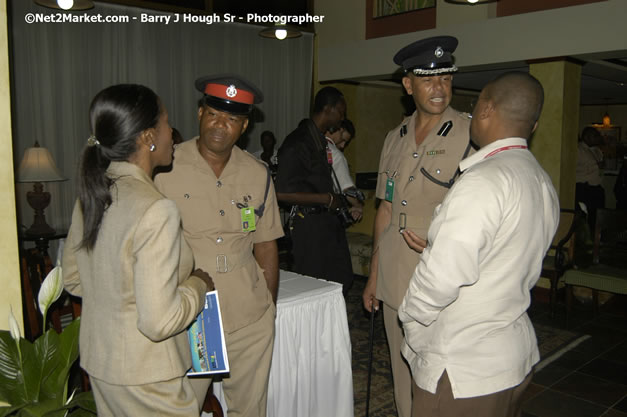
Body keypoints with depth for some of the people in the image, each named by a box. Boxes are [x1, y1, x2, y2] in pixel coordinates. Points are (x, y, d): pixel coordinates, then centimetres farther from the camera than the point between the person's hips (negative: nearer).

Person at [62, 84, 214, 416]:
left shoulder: (91, 194, -1)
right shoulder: (155, 210, -26)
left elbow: (72, 279, 11)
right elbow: (159, 321, -26)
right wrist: (198, 285, -11)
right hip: (146, 379, -8)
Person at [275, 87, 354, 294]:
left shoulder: (320, 140, 13)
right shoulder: (298, 142, -16)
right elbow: (282, 192, -23)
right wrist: (327, 199, -17)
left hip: (327, 220, 9)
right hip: (310, 224, -9)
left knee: (341, 280, 14)